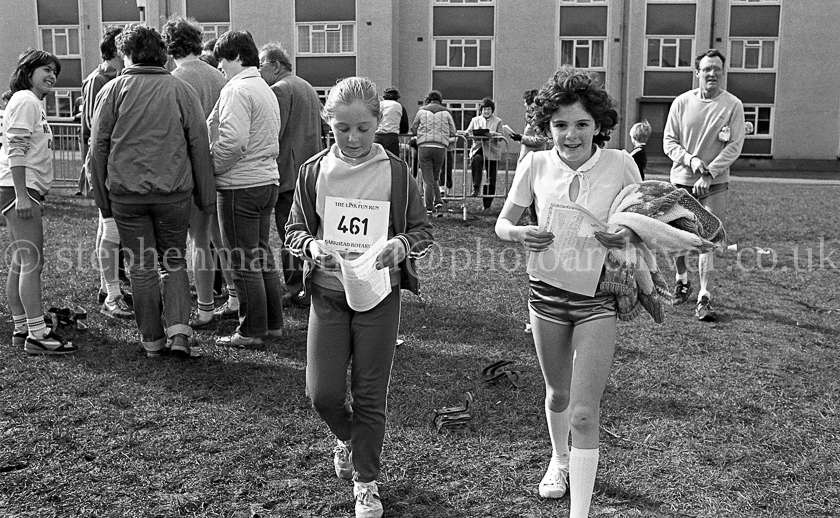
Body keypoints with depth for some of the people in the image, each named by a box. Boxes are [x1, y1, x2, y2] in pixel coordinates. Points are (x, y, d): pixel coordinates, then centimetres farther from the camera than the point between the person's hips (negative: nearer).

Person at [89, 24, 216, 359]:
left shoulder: (112, 90, 1)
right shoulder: (182, 90, 2)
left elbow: (98, 149, 2)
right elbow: (200, 146, 2)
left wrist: (103, 201, 9)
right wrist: (206, 198, 8)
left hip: (126, 193, 0)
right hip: (174, 192, 0)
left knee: (141, 268, 10)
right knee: (174, 262, 14)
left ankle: (152, 340, 17)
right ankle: (179, 331, -2)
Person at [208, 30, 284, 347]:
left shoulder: (237, 90, -14)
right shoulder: (266, 89, 16)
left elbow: (233, 140, -24)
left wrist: (212, 166, -11)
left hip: (240, 186, -9)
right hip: (268, 180, 9)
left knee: (244, 262, -1)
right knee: (262, 255, 16)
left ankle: (251, 332, 6)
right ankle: (273, 324, 24)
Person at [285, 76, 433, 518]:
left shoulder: (395, 172, -4)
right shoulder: (315, 171, 0)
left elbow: (422, 231, 0)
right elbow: (294, 229, 5)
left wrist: (400, 245, -21)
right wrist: (312, 246, -16)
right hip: (329, 292, 2)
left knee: (370, 395, 6)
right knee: (323, 392, 2)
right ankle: (346, 437, 37)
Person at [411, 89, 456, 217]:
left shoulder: (421, 111, 6)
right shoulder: (446, 113, 8)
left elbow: (413, 129, 11)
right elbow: (452, 132, 8)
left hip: (424, 147, -1)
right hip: (441, 148, 1)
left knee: (427, 180, 2)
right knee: (435, 178, 16)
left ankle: (429, 209, 0)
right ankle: (438, 203, 1)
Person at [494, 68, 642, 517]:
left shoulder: (619, 164, -11)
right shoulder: (535, 164, -6)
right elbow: (502, 223, 2)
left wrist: (628, 236, -23)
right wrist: (520, 235, -22)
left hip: (597, 297, -2)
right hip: (547, 292, 3)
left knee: (584, 413, -7)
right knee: (558, 394, 22)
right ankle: (559, 459, 52)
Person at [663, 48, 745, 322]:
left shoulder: (733, 105, -2)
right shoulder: (681, 102, 3)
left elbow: (734, 146, -7)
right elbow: (669, 141, 3)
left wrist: (708, 174, -17)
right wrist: (690, 159, -15)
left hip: (715, 184, -2)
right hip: (681, 181, 2)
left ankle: (704, 298, -2)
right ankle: (682, 279, 35)